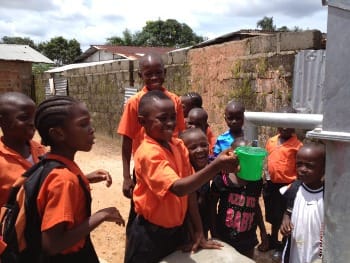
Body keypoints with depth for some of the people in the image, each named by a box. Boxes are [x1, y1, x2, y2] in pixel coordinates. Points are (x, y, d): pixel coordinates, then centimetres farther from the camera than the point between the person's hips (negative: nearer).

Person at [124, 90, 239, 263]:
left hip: (176, 230, 6)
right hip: (150, 234, -6)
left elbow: (190, 190, -1)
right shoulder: (147, 153, -24)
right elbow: (179, 188, -36)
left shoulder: (179, 146, -3)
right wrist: (216, 166, -46)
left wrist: (198, 232, 0)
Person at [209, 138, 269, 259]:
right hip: (225, 238, -3)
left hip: (248, 239, 3)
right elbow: (212, 207, -5)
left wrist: (263, 232, 12)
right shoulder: (221, 179, -15)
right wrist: (214, 235, -5)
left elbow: (256, 206, 9)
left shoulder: (256, 180, -5)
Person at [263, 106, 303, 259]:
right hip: (271, 184, 6)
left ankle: (283, 246, 30)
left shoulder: (297, 145, -13)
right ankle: (273, 241, 43)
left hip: (287, 186, -5)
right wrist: (265, 179, 11)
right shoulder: (271, 141, 4)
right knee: (273, 216, 22)